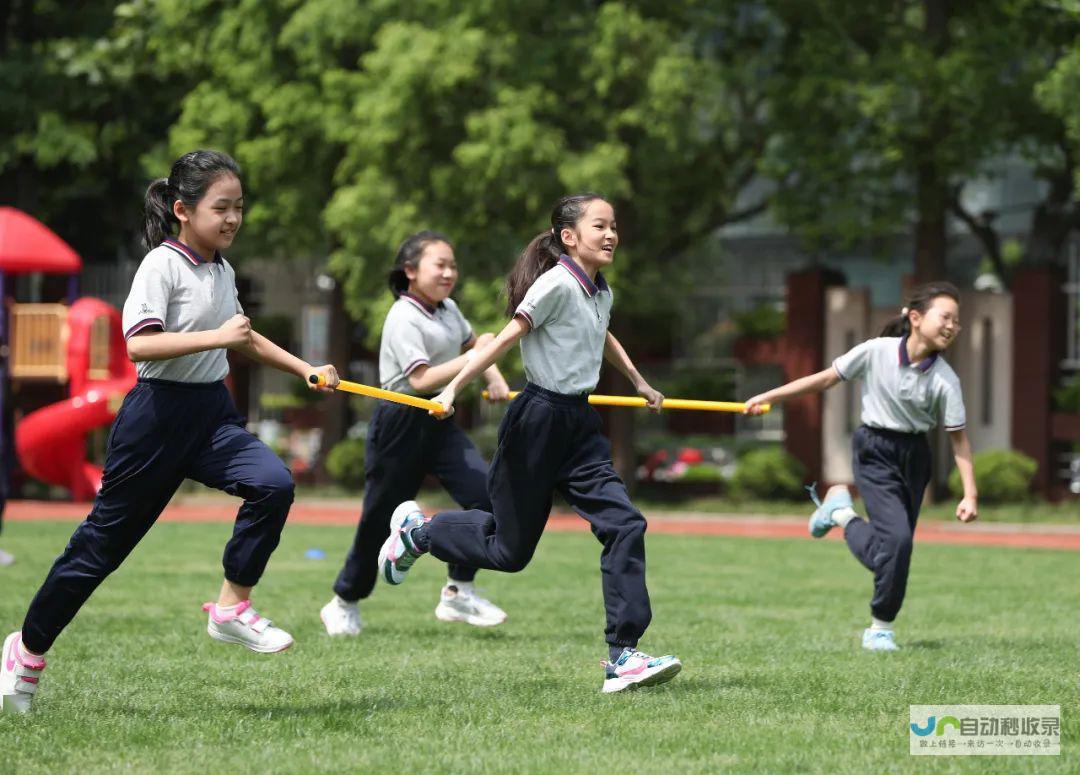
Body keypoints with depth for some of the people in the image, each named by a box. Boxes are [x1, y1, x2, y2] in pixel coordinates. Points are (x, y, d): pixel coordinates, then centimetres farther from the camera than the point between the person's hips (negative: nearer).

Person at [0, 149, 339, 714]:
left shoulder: (222, 272, 10)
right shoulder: (162, 266, -13)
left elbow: (242, 337, 29)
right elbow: (138, 344, -27)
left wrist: (305, 369, 24)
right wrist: (216, 338, -31)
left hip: (212, 413, 6)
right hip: (158, 414, -6)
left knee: (273, 483, -22)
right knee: (104, 541, 2)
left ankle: (232, 608, -8)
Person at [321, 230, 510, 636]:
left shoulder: (449, 310, 8)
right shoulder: (404, 320, -17)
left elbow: (472, 343, 28)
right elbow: (421, 379, -26)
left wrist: (492, 376, 11)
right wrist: (472, 359, -26)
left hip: (440, 421, 7)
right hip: (401, 423, -7)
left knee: (484, 492, -12)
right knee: (381, 516, 2)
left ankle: (458, 592, -4)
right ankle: (344, 603, 21)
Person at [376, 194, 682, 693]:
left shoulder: (601, 294, 10)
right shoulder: (557, 284, -14)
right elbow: (505, 339, -17)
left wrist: (639, 382, 45)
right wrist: (454, 389, -21)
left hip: (580, 425, 7)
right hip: (539, 421, -7)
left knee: (624, 524, -11)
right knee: (510, 549, 4)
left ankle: (622, 655, -12)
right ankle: (417, 531, 31)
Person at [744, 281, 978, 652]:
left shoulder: (945, 380, -11)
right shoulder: (876, 352, -15)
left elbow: (958, 438, -5)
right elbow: (825, 379, -5)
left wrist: (970, 494, -12)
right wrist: (768, 397, -2)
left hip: (914, 456, 4)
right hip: (874, 451, -3)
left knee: (887, 549, 2)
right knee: (897, 537, -19)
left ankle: (841, 512, 29)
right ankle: (881, 627, 0)